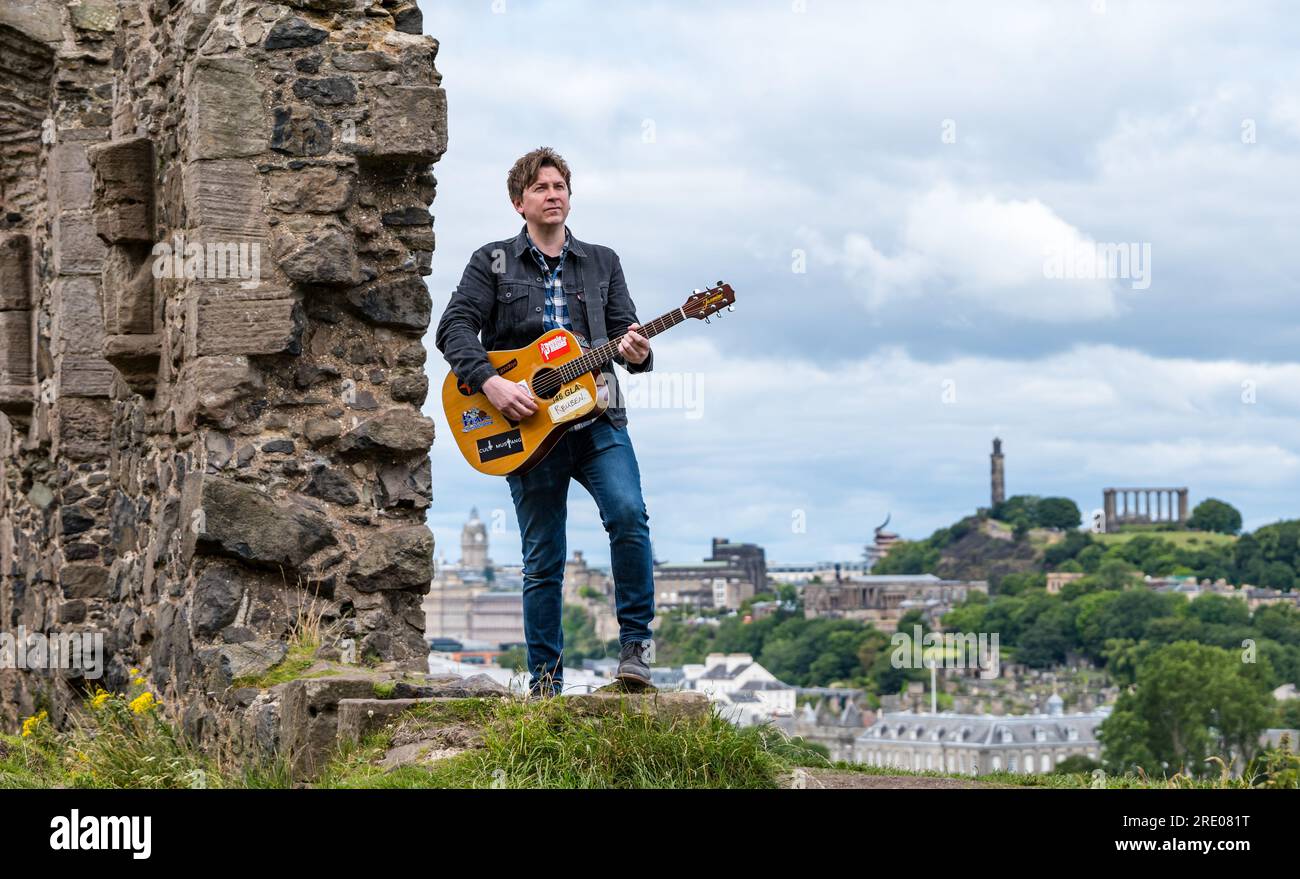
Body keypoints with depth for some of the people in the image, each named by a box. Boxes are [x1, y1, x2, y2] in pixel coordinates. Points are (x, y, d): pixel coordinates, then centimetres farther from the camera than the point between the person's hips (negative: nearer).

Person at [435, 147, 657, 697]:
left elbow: (625, 328, 11)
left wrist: (636, 352, -14)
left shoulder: (602, 262, 16)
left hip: (597, 419, 1)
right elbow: (454, 327, -2)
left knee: (628, 513, -25)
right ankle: (544, 680, 13)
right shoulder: (493, 261, 8)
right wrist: (490, 383, -17)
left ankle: (636, 641, -13)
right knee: (543, 559, 2)